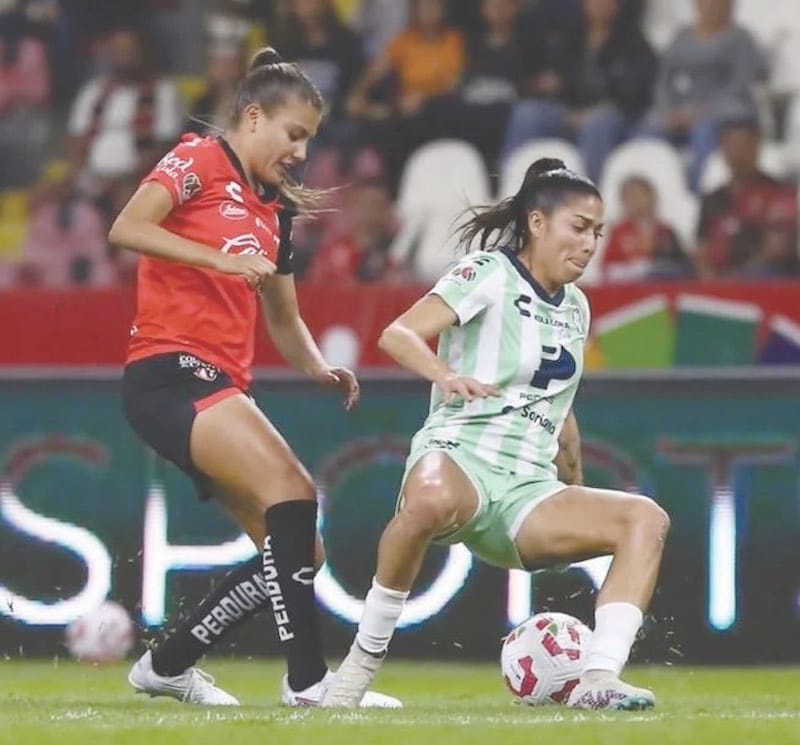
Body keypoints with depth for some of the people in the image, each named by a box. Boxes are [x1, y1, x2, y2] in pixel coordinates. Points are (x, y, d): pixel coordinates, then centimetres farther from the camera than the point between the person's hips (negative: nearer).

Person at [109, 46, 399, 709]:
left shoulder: (275, 210, 21)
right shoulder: (199, 161, -2)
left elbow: (283, 319, 26)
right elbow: (126, 228, -17)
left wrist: (321, 369, 7)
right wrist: (218, 257, -24)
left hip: (221, 387, 9)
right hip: (170, 371, -9)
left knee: (297, 553, 4)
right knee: (291, 491, -26)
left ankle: (166, 667, 17)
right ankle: (308, 677, -26)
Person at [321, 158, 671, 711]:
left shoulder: (576, 307, 21)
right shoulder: (491, 273, -1)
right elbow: (397, 335, -15)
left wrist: (576, 494, 36)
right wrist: (445, 374, -34)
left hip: (529, 489, 7)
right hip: (459, 458, -7)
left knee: (646, 518, -17)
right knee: (432, 499, -43)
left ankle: (598, 681, -29)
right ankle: (363, 659, -28)